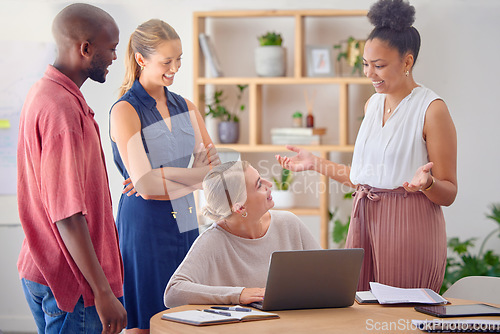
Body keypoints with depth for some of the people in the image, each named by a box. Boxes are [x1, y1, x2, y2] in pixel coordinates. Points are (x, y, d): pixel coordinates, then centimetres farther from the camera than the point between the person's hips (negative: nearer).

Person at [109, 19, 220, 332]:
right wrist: (194, 177, -7)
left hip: (186, 224, 6)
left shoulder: (186, 107, 11)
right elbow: (146, 186, -17)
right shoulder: (125, 111, -9)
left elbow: (215, 170, 3)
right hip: (145, 226, -6)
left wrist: (164, 175, -11)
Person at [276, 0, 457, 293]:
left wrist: (426, 182, -28)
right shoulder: (374, 104, 14)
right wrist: (314, 163, 16)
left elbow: (448, 194, -8)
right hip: (366, 224, 6)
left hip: (409, 231, -6)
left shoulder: (432, 109, -9)